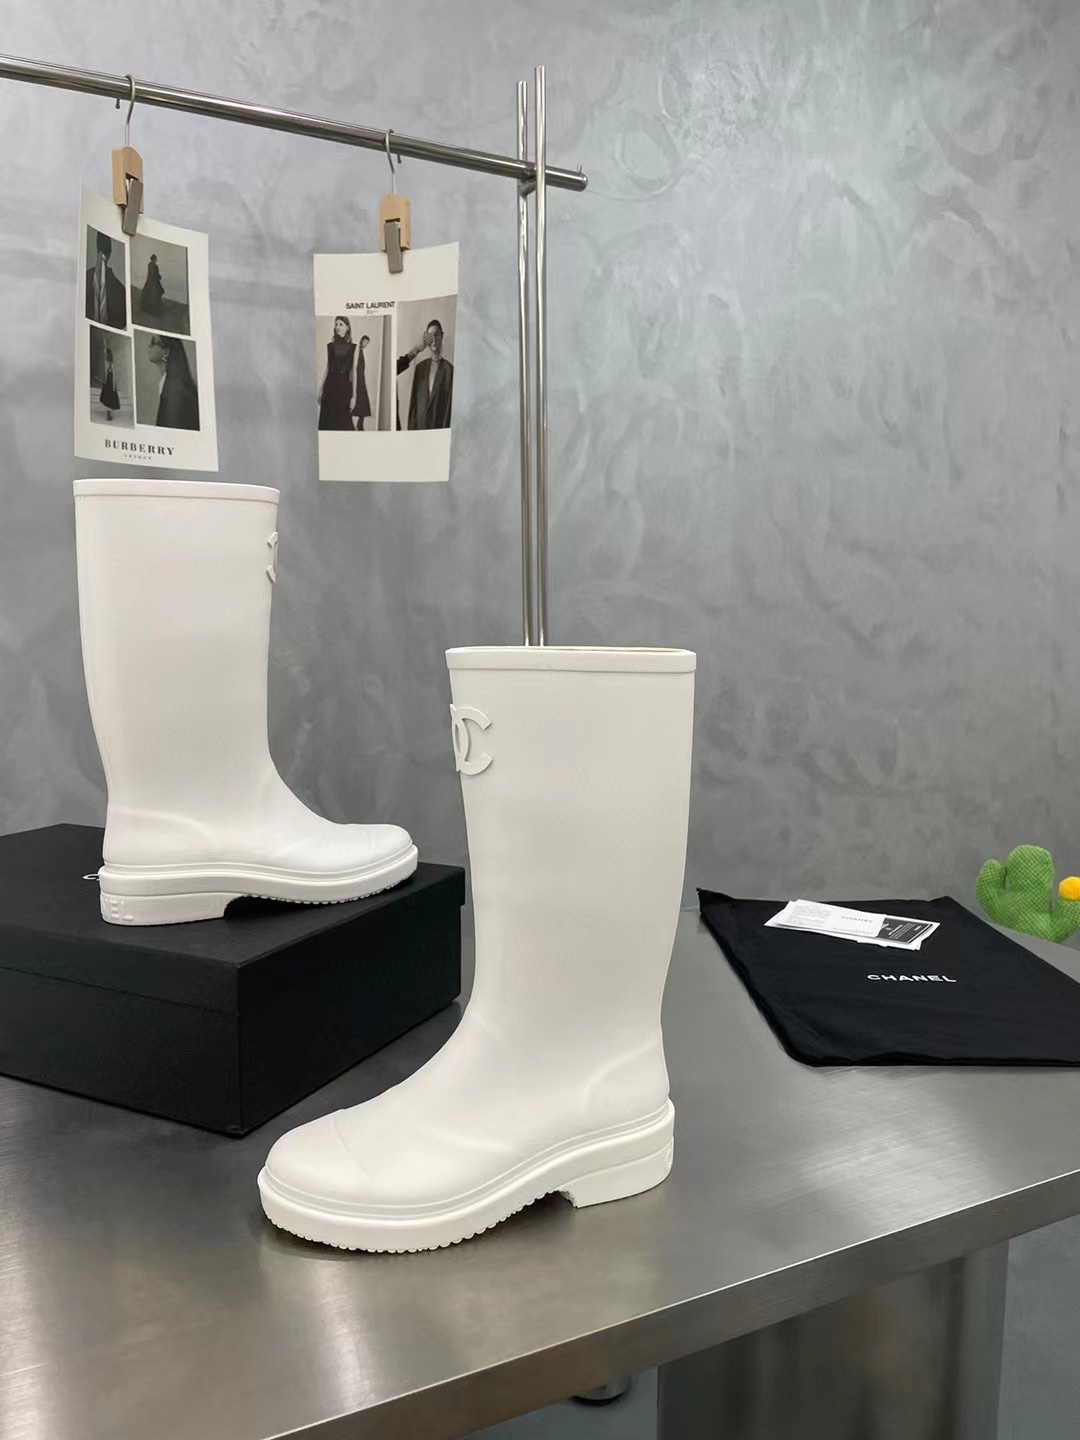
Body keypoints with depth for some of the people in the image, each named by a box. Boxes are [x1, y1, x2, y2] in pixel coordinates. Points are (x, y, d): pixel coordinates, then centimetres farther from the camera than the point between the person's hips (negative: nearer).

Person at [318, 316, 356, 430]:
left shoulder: (353, 347, 0)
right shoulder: (330, 345, 8)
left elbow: (354, 371, -2)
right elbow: (327, 368, 12)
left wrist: (353, 395, -7)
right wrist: (320, 390, 9)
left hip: (344, 386, -3)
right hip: (330, 385, 3)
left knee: (343, 422, 0)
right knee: (327, 421, 2)